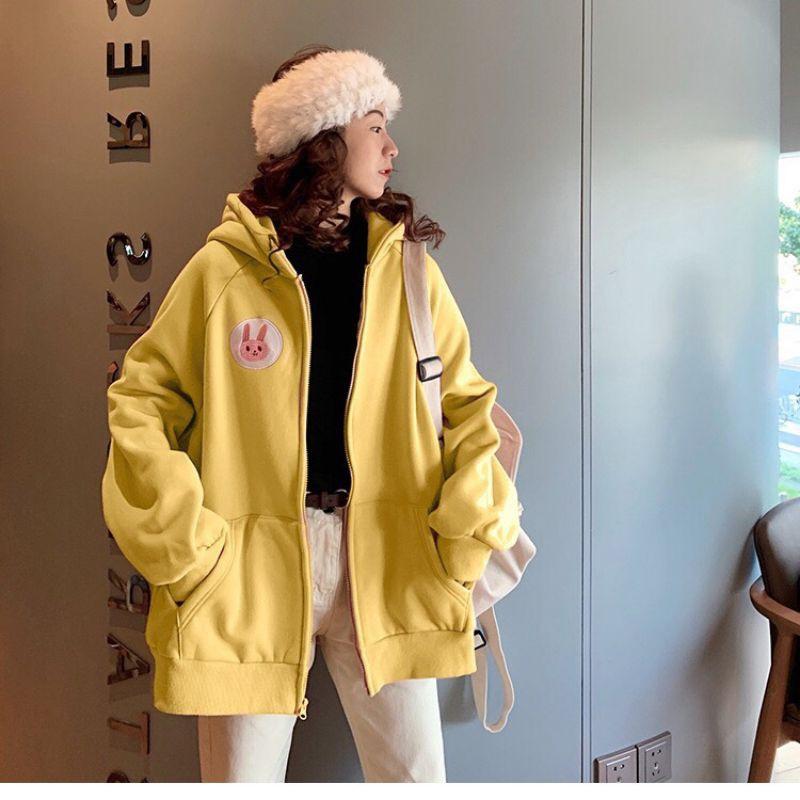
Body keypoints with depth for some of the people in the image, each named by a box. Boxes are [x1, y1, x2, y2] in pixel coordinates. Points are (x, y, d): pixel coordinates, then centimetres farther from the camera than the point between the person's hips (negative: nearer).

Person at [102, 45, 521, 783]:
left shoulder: (405, 265, 7)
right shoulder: (226, 267, -2)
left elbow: (466, 402, 10)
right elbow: (140, 404, 0)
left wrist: (468, 530, -2)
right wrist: (184, 544, -8)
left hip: (384, 558, 3)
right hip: (252, 561, -2)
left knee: (417, 774, 7)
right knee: (245, 775, 6)